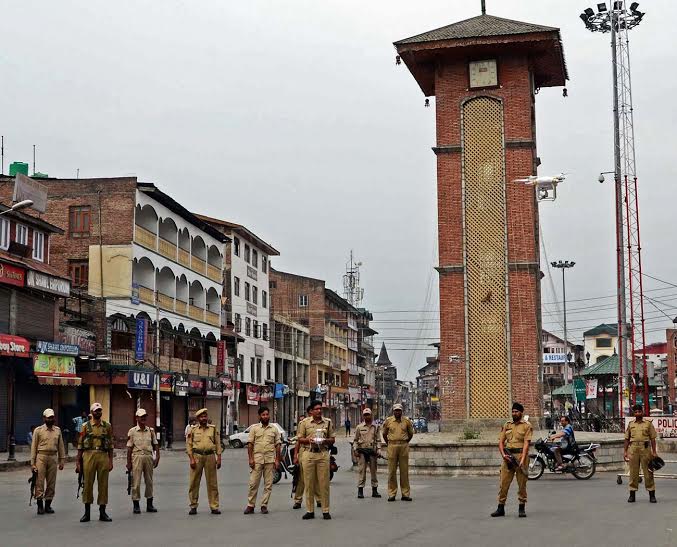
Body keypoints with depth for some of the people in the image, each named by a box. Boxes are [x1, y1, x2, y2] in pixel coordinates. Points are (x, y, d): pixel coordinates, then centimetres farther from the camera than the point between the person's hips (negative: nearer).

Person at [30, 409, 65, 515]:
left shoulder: (57, 430, 12)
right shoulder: (38, 430, 1)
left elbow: (60, 446, 14)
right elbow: (33, 447, 0)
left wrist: (62, 460, 8)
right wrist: (32, 463, -5)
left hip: (53, 458, 3)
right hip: (41, 457, -3)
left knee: (51, 483, 5)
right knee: (39, 482, -5)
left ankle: (48, 505, 13)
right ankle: (40, 505, 0)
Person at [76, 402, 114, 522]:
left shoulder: (107, 426, 9)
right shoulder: (86, 426, 5)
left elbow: (110, 445, 10)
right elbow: (80, 445, 4)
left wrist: (111, 461, 2)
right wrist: (78, 462, -1)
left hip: (103, 456, 1)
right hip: (89, 455, -1)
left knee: (103, 484, 3)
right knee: (88, 484, 1)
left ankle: (102, 512, 10)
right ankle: (87, 512, 9)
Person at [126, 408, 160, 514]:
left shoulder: (151, 431, 10)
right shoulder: (132, 431, 1)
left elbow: (155, 445, 11)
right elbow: (129, 448, -1)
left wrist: (157, 457, -2)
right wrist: (128, 462, -4)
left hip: (149, 457, 4)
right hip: (137, 457, -4)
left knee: (149, 481, 8)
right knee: (136, 482, -3)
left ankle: (149, 504, 16)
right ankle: (136, 505, 3)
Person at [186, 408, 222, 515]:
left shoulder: (213, 428, 11)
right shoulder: (193, 429, 6)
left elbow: (218, 444, 10)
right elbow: (189, 445, 4)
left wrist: (219, 458, 2)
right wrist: (191, 459, -6)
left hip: (210, 456, 1)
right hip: (197, 456, -1)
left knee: (212, 483, 2)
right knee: (194, 482, 1)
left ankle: (214, 507, 6)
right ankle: (193, 507, 10)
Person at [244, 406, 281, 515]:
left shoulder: (274, 429, 9)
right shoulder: (254, 428, 6)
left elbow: (278, 445, 8)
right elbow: (250, 444, 3)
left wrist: (277, 460, 1)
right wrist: (251, 458, -6)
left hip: (270, 459, 1)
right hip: (257, 458, -1)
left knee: (268, 484, 2)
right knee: (253, 483, -2)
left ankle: (264, 505, 9)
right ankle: (250, 505, 3)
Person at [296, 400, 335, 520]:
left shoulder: (328, 422, 10)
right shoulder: (305, 423, 7)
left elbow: (332, 439, 13)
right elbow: (300, 439, 9)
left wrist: (325, 440, -8)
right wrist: (308, 440, -11)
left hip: (323, 454, 0)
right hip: (309, 453, 0)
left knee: (324, 483, -2)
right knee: (309, 483, 1)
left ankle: (325, 511, 4)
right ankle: (310, 511, 8)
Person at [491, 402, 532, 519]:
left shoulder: (527, 426, 1)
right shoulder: (507, 425, 14)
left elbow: (526, 443, -8)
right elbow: (501, 442, 13)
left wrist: (522, 460, -18)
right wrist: (503, 454, -5)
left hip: (521, 455, -4)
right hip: (508, 456, 4)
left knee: (522, 483, 1)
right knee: (503, 483, 1)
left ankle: (522, 508, 9)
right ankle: (501, 508, 6)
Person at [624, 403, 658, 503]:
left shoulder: (648, 423, 6)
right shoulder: (630, 424, 13)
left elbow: (653, 439, 5)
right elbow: (627, 439, 15)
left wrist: (654, 452, -1)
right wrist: (625, 451, 8)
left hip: (645, 448, -2)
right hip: (633, 448, 2)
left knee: (648, 471, -1)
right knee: (633, 471, 3)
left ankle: (652, 494, 5)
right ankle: (632, 494, 8)